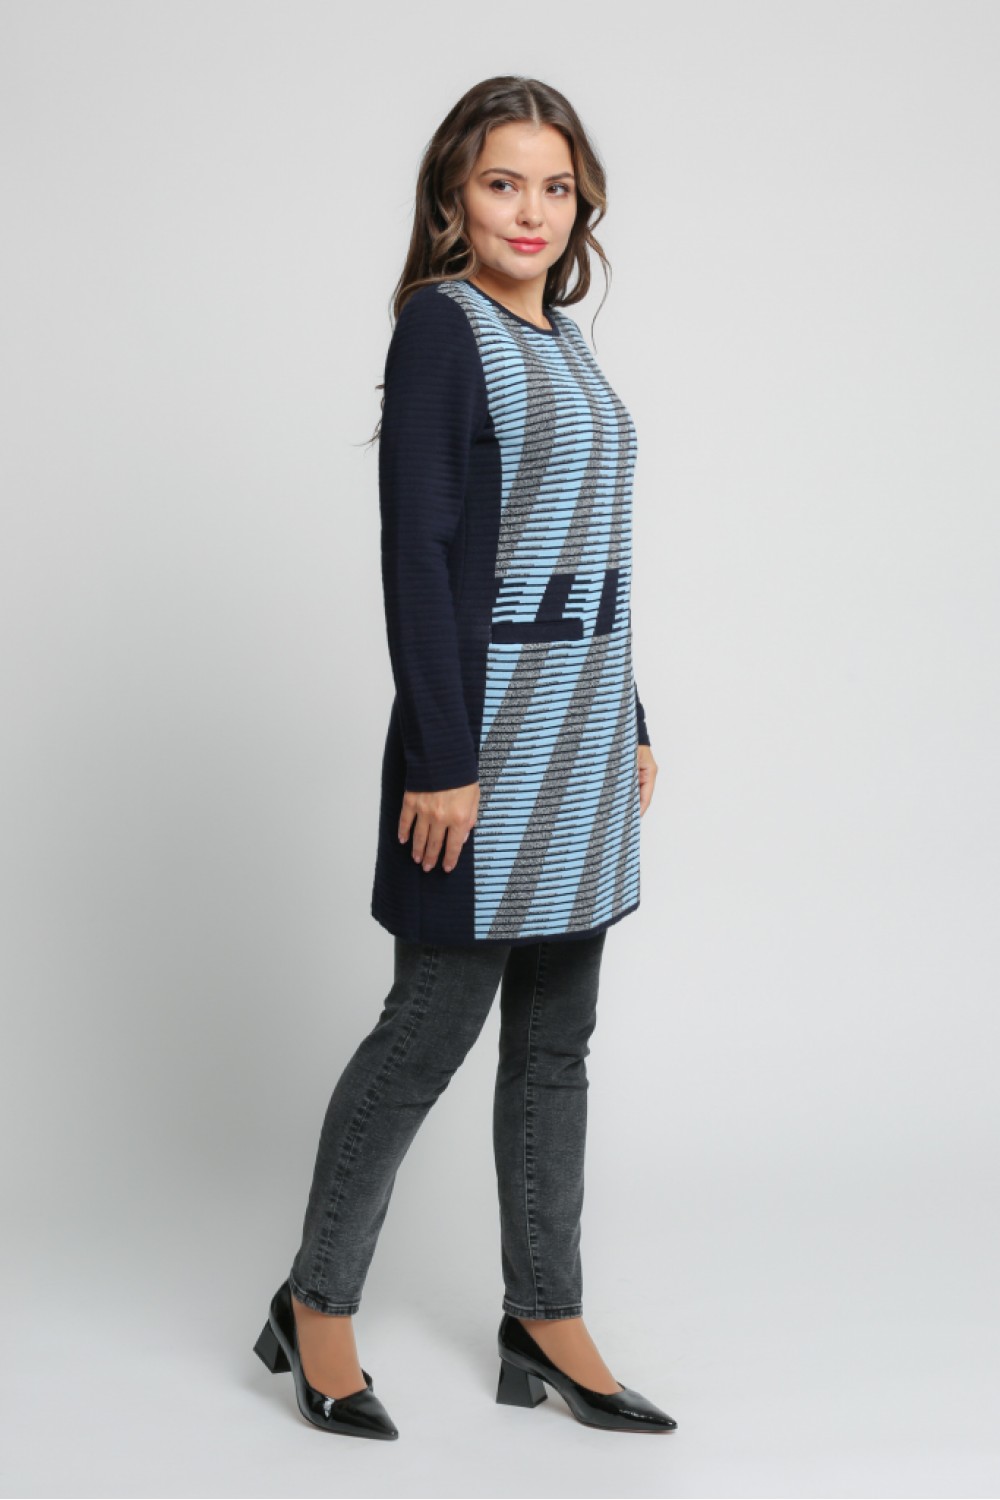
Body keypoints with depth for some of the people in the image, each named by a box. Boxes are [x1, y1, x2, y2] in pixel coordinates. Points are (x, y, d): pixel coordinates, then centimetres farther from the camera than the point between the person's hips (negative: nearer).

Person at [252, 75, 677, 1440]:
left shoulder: (564, 337, 15)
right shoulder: (443, 325, -9)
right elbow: (417, 548, -16)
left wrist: (630, 725, 16)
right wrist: (442, 757, -20)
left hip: (584, 726, 8)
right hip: (489, 719, -8)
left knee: (555, 1040, 11)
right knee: (434, 1024, 0)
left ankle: (546, 1327, 20)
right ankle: (316, 1306, 17)